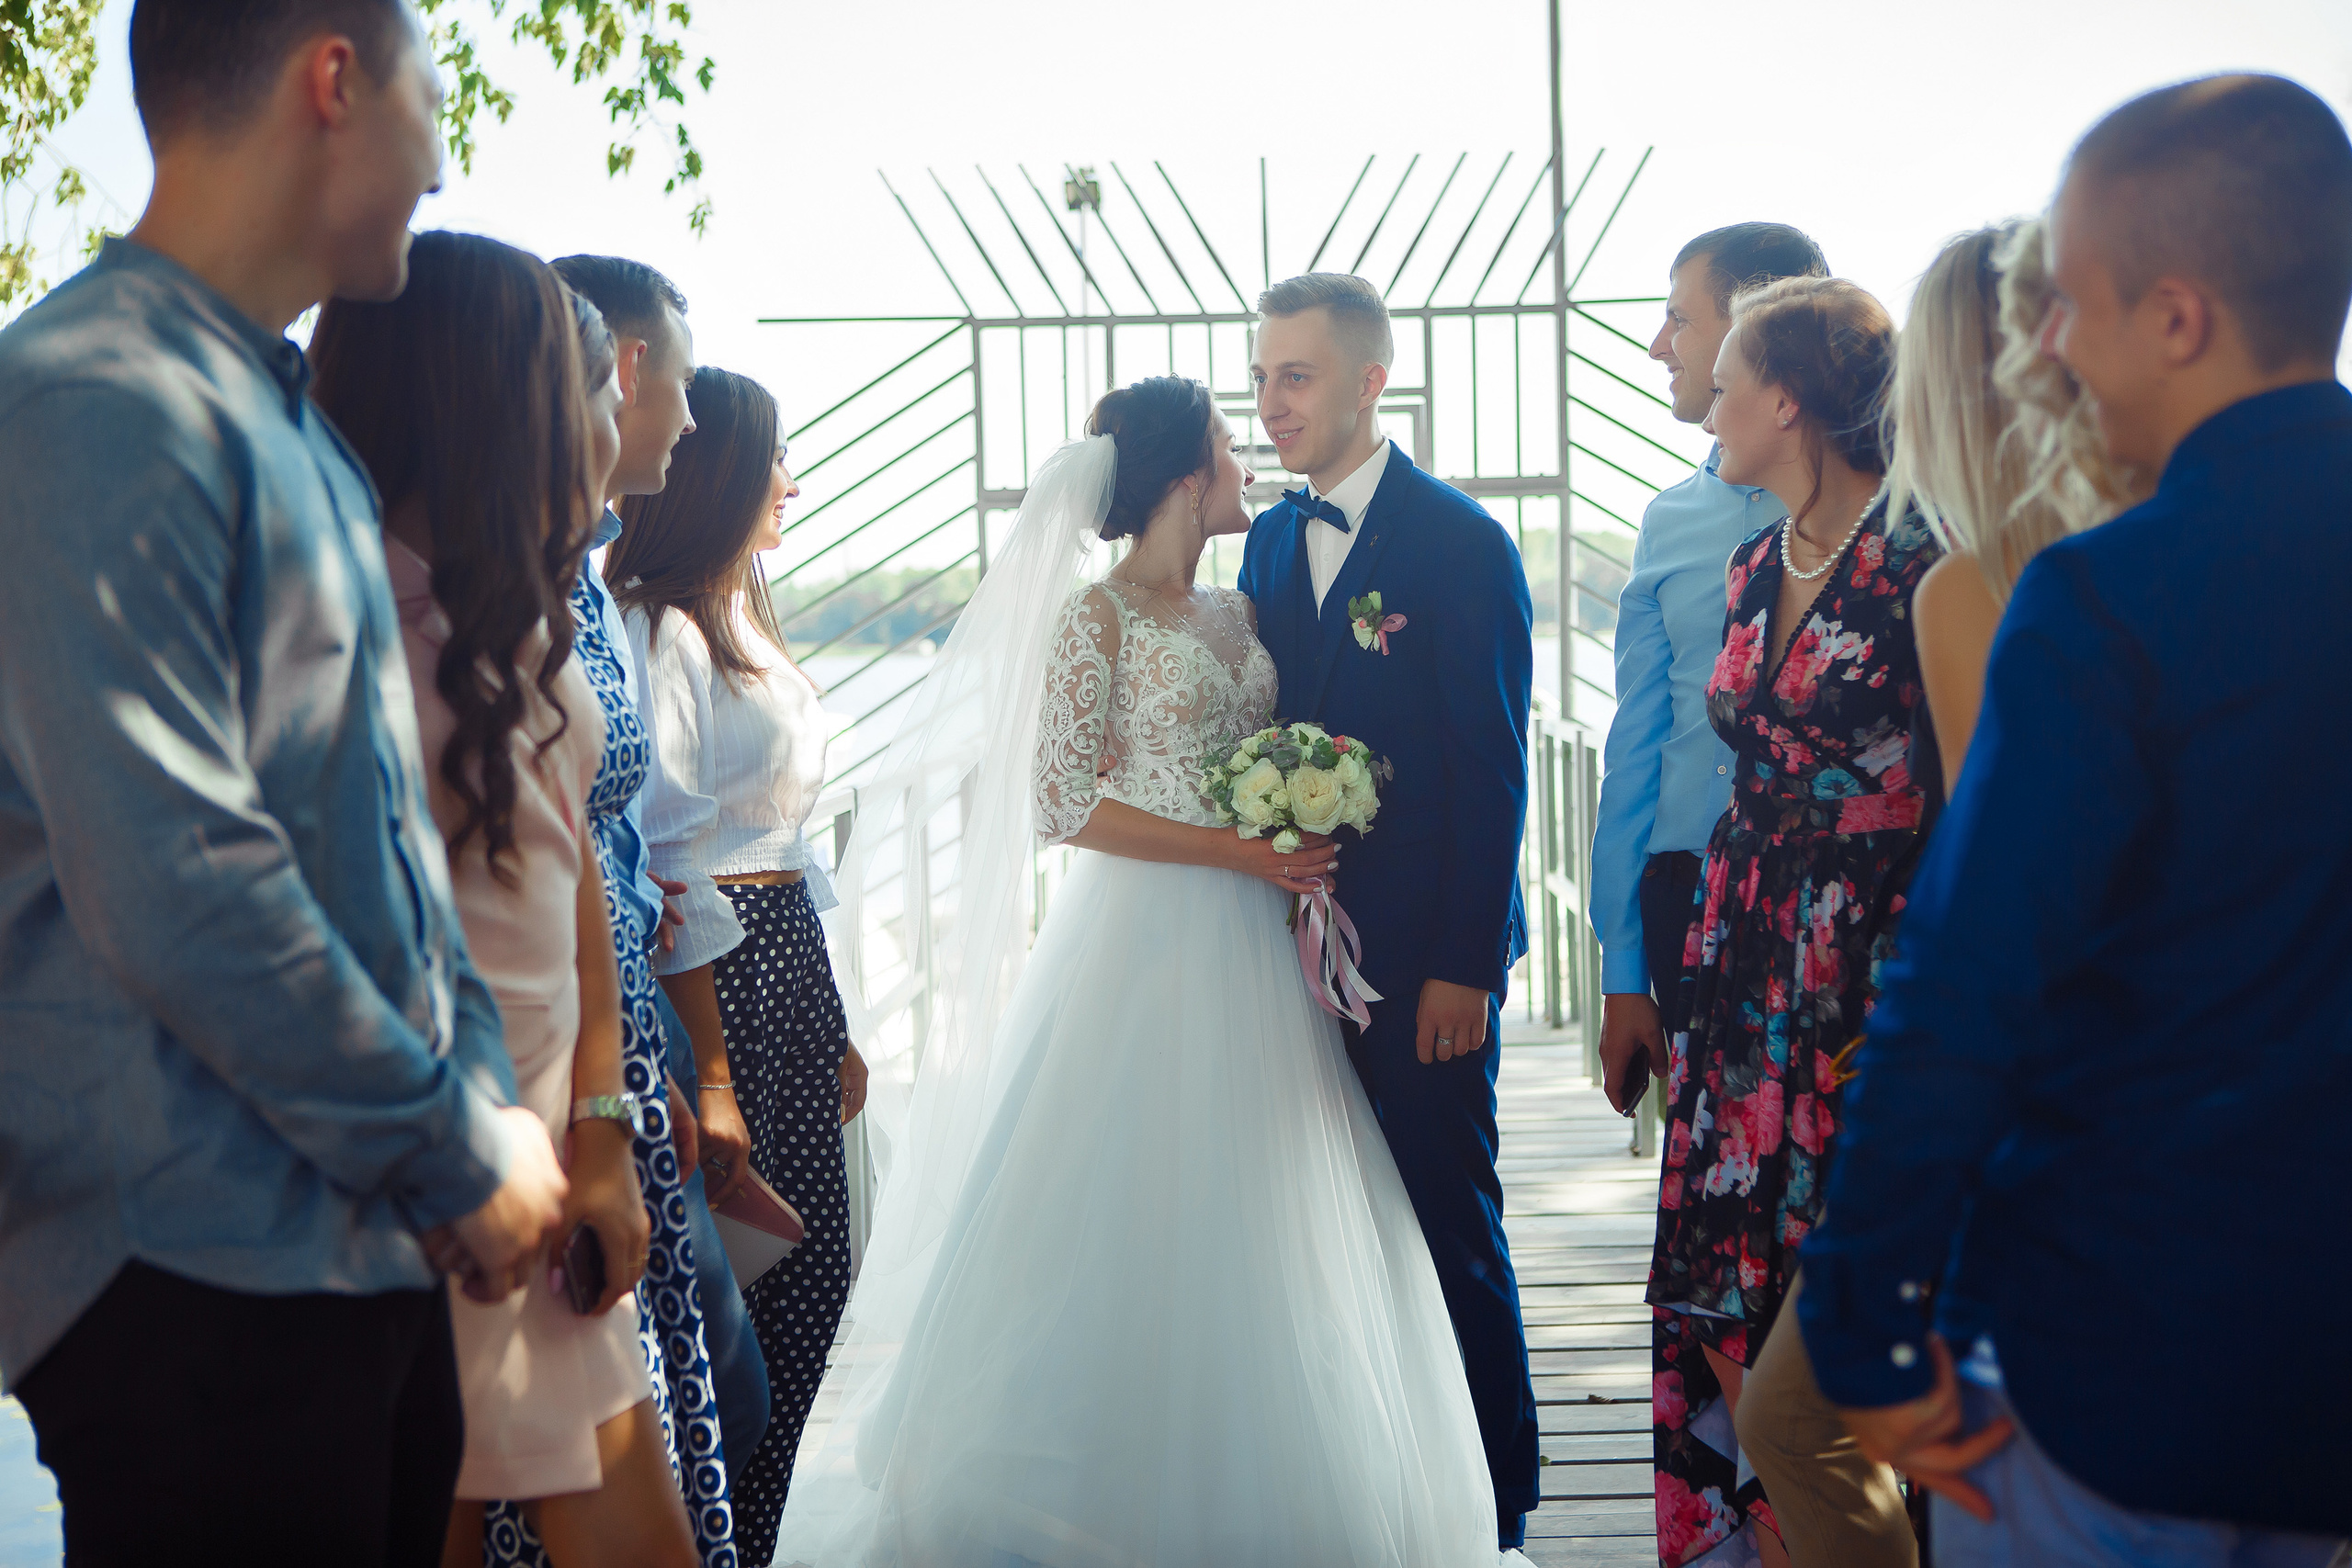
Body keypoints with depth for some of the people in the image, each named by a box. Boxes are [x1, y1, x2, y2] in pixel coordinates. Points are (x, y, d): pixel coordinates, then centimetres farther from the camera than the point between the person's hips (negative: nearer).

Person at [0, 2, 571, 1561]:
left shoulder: (298, 427, 16)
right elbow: (177, 888, -22)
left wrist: (482, 1093, 7)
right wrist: (460, 1150, -13)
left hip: (371, 1241, 9)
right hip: (203, 1267, -9)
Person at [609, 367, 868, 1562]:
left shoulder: (739, 617, 16)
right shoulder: (660, 632, -14)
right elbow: (667, 866, -19)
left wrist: (831, 1027, 17)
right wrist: (711, 1069, -20)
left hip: (788, 950, 10)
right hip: (716, 963, -10)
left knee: (814, 1262, 12)